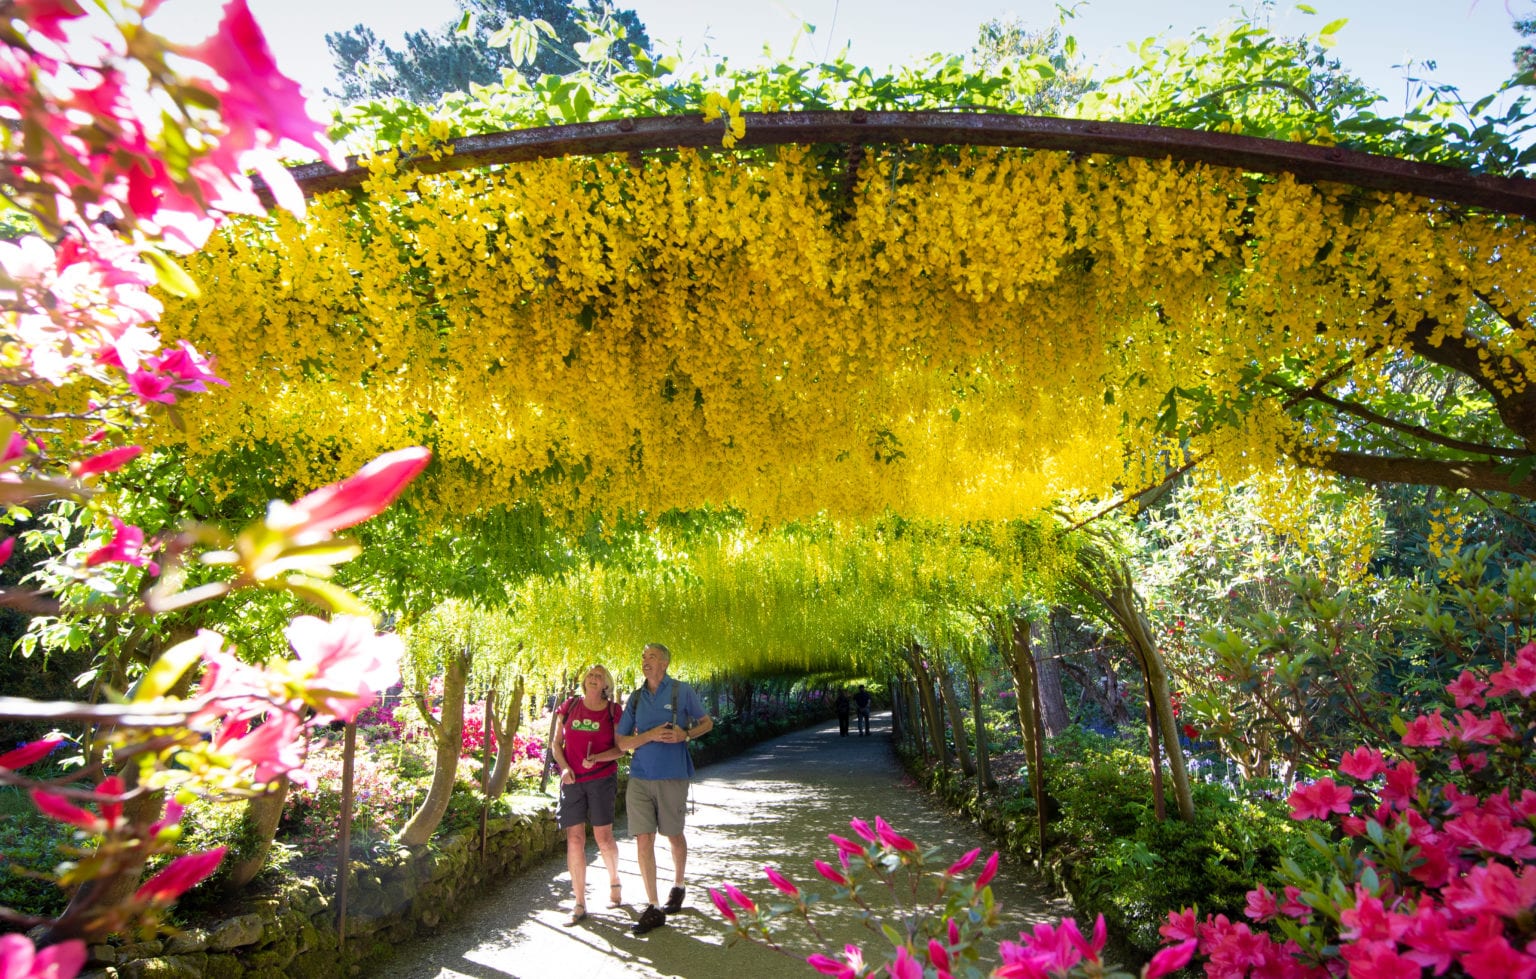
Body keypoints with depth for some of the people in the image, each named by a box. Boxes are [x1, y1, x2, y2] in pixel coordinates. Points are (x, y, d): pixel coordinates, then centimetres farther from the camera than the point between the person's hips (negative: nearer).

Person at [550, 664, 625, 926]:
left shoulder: (613, 711, -1)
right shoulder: (569, 707, 4)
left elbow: (620, 748, -1)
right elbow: (556, 743, 9)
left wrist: (597, 758, -18)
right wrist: (564, 767, -7)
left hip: (602, 779, -2)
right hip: (572, 780, 2)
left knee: (603, 836, 1)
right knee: (574, 839, 1)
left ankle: (614, 881, 30)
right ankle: (579, 904, 10)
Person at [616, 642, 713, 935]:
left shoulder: (682, 691, -1)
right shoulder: (636, 697, 8)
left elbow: (707, 723, 7)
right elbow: (622, 742, 7)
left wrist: (685, 735, -13)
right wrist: (650, 736, -11)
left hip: (672, 776, -3)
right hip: (639, 777, 3)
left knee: (674, 835, 12)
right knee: (643, 840, -3)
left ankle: (677, 886, 37)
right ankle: (652, 908, 5)